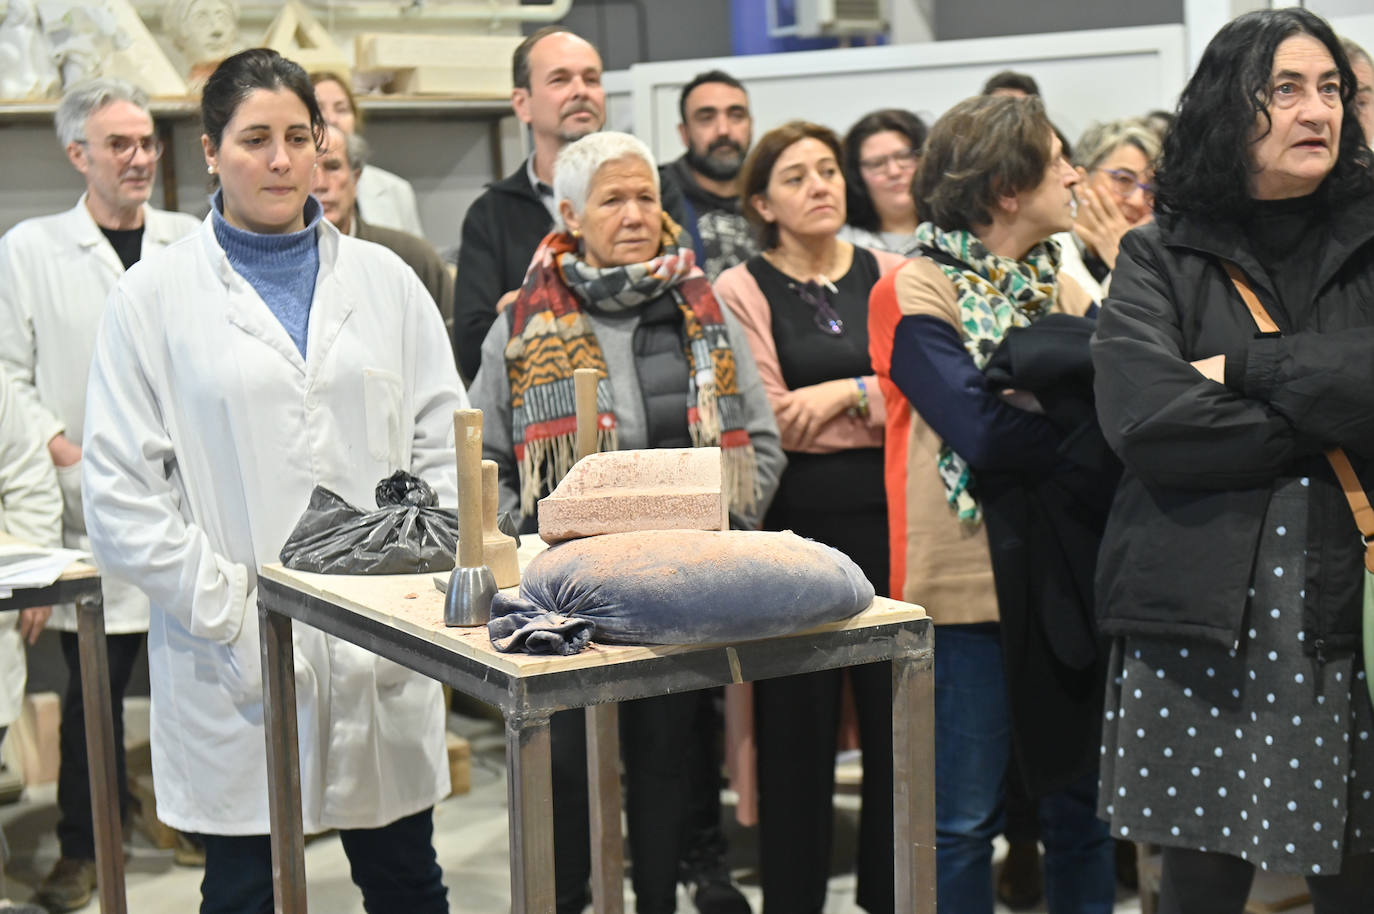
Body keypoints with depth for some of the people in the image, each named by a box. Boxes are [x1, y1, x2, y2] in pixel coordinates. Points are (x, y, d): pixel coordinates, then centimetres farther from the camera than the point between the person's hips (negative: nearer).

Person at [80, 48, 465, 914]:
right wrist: (228, 610, -11)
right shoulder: (154, 297, 1)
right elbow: (123, 493, -3)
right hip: (235, 663, -2)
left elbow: (446, 444, 8)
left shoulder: (385, 280, 9)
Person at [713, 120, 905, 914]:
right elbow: (771, 425, -8)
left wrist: (843, 393, -12)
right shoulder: (740, 291, 2)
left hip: (888, 520, 2)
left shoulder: (892, 276, 9)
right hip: (794, 527, -2)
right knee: (797, 729, 7)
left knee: (897, 725, 6)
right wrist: (877, 404, -7)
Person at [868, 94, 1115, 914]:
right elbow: (985, 433, -19)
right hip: (976, 577, -6)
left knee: (1082, 805, 13)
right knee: (966, 819, 3)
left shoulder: (1065, 289, 13)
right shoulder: (917, 292, -8)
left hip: (1072, 570, 6)